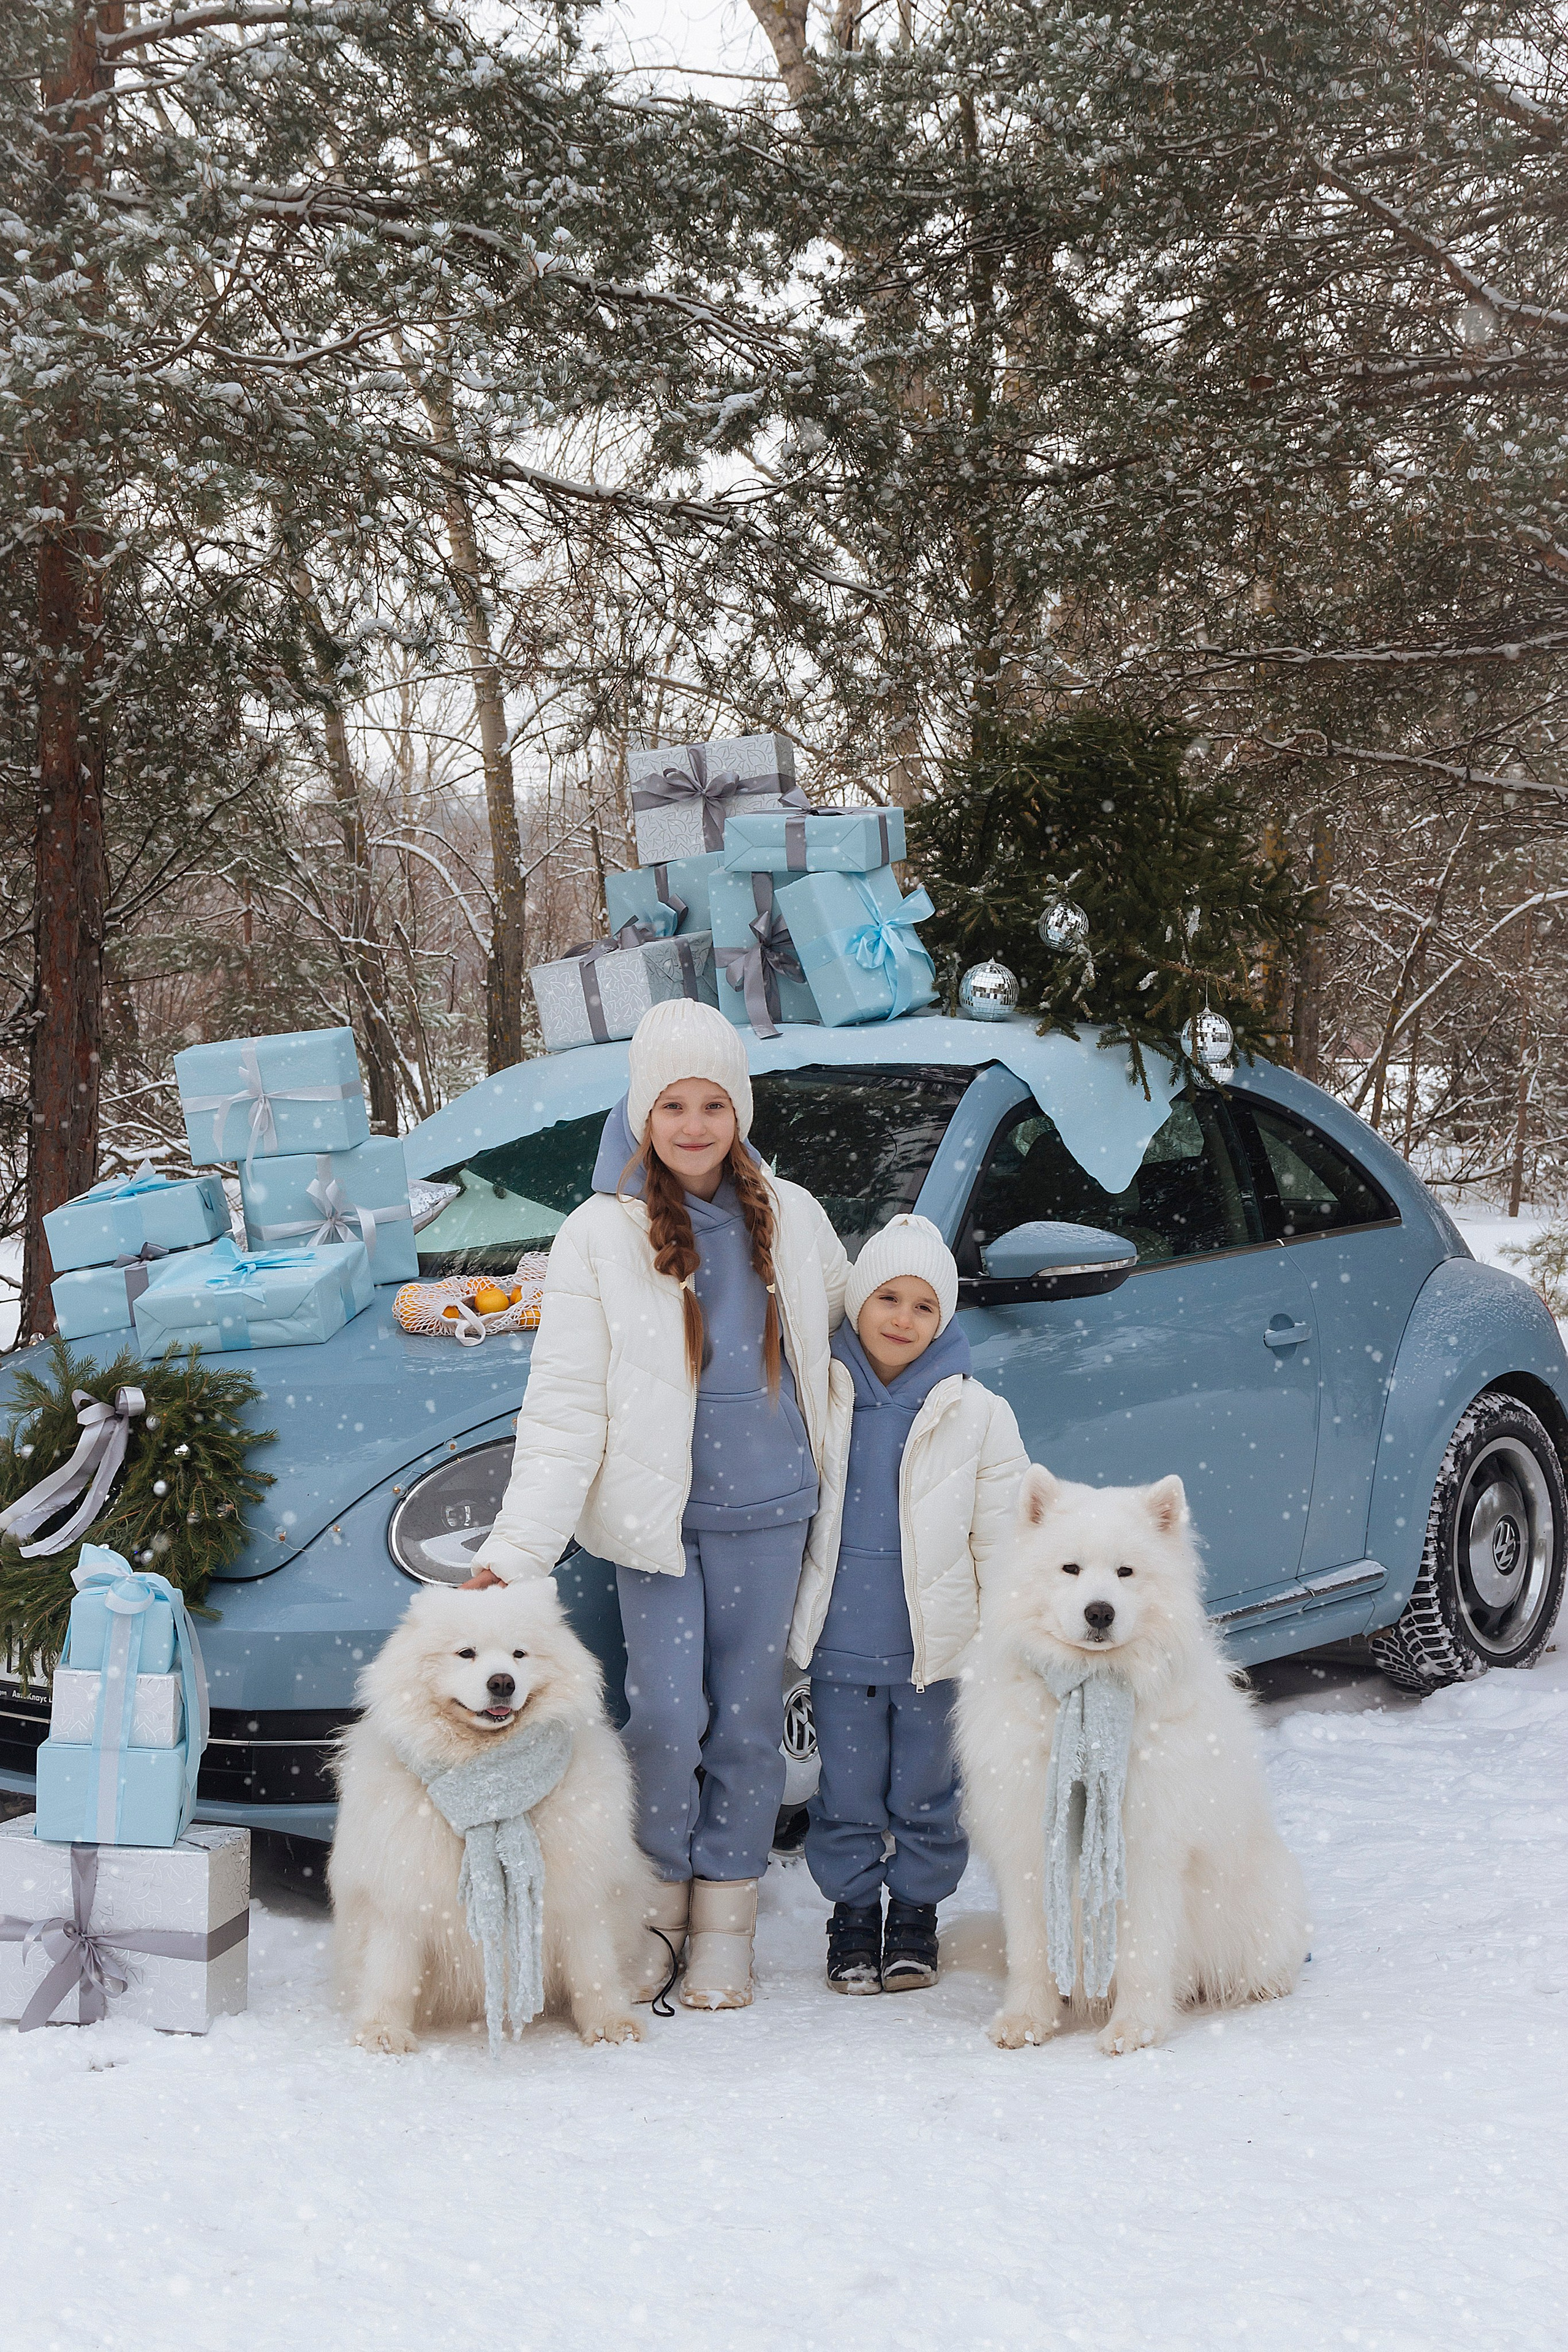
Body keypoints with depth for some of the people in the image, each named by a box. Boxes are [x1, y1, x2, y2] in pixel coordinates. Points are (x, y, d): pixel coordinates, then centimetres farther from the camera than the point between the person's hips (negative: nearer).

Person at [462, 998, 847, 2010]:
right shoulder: (601, 1234, -4)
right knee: (668, 1717, -8)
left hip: (768, 1510, 3)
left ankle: (725, 1922, 18)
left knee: (748, 1719, 5)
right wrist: (515, 1550, -15)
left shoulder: (790, 1216, 6)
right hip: (656, 1513, -3)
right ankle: (655, 1904, 14)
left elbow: (847, 1318, 26)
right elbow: (565, 1408, -8)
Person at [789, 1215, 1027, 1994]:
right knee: (847, 1797, 8)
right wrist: (784, 1635, 12)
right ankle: (853, 1914, 23)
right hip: (839, 1645, 1)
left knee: (925, 1796, 9)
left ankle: (915, 1915, 25)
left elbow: (1001, 1541, 1)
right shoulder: (817, 1400, 1)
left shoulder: (977, 1413, -3)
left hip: (936, 1649, -1)